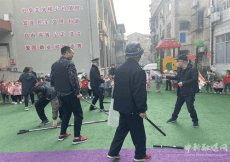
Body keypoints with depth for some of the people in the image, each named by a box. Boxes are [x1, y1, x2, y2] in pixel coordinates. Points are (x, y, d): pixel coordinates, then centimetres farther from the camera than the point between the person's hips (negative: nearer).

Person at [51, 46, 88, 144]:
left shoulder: (54, 65, 9)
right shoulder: (70, 64, -14)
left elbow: (52, 80, 12)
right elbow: (73, 80, -20)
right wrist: (77, 93, -14)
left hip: (60, 94, 8)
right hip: (70, 94, -8)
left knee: (66, 114, 21)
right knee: (78, 114, 2)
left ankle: (62, 134, 27)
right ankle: (77, 137, 2)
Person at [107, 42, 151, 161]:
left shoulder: (119, 69, 6)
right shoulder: (138, 71, -19)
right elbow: (140, 92, -22)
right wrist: (142, 109, -15)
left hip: (122, 106, 8)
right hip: (132, 108, -7)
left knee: (122, 129, 21)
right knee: (138, 132, 10)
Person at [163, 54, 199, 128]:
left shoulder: (192, 69, -15)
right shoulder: (180, 70, 10)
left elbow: (194, 79, -25)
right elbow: (177, 77, 25)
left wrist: (183, 83, -27)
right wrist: (167, 77, 27)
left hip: (189, 93, -7)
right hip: (181, 92, 8)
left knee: (190, 108, -2)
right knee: (177, 106, 17)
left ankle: (195, 121, 17)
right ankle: (174, 118, 35)